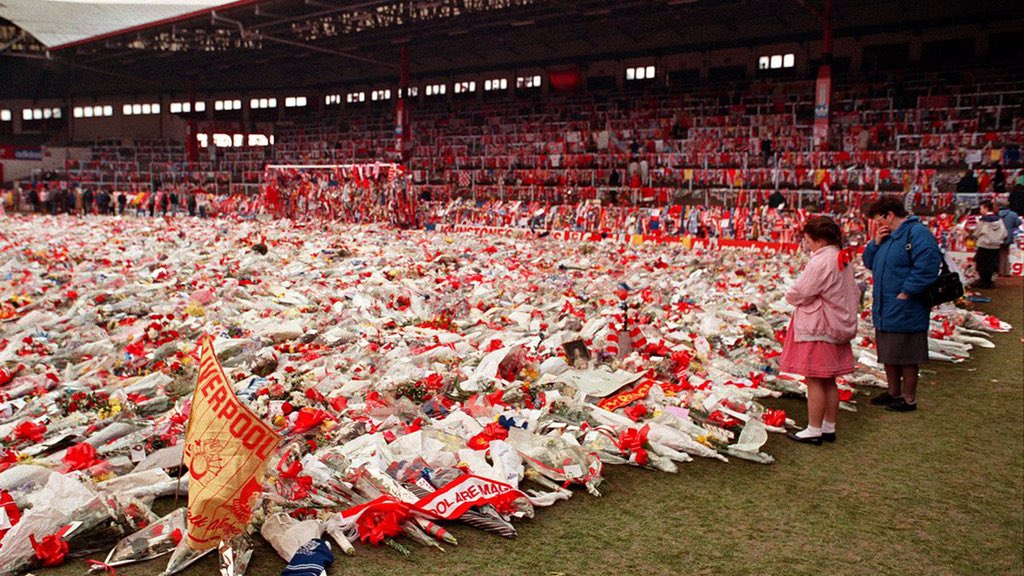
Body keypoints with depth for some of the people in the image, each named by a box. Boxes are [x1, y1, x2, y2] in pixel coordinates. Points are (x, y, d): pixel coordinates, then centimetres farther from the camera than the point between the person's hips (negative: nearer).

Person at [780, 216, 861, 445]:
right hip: (838, 328, 10)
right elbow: (855, 294, 18)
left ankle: (814, 430, 4)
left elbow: (799, 293, -18)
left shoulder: (820, 262, -20)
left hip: (817, 330, -10)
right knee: (829, 381, 15)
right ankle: (829, 428, 23)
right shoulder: (843, 260, 11)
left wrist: (789, 295, 2)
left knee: (814, 381, -2)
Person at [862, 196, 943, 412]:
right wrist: (875, 242, 0)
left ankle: (909, 399, 16)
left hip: (905, 312, -9)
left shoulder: (917, 233, -17)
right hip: (885, 311, 9)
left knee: (907, 357, 3)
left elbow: (927, 267, -25)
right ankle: (893, 392, 33)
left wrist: (904, 294, -21)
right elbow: (869, 263, 18)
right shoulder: (886, 235, 13)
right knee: (889, 355, 18)